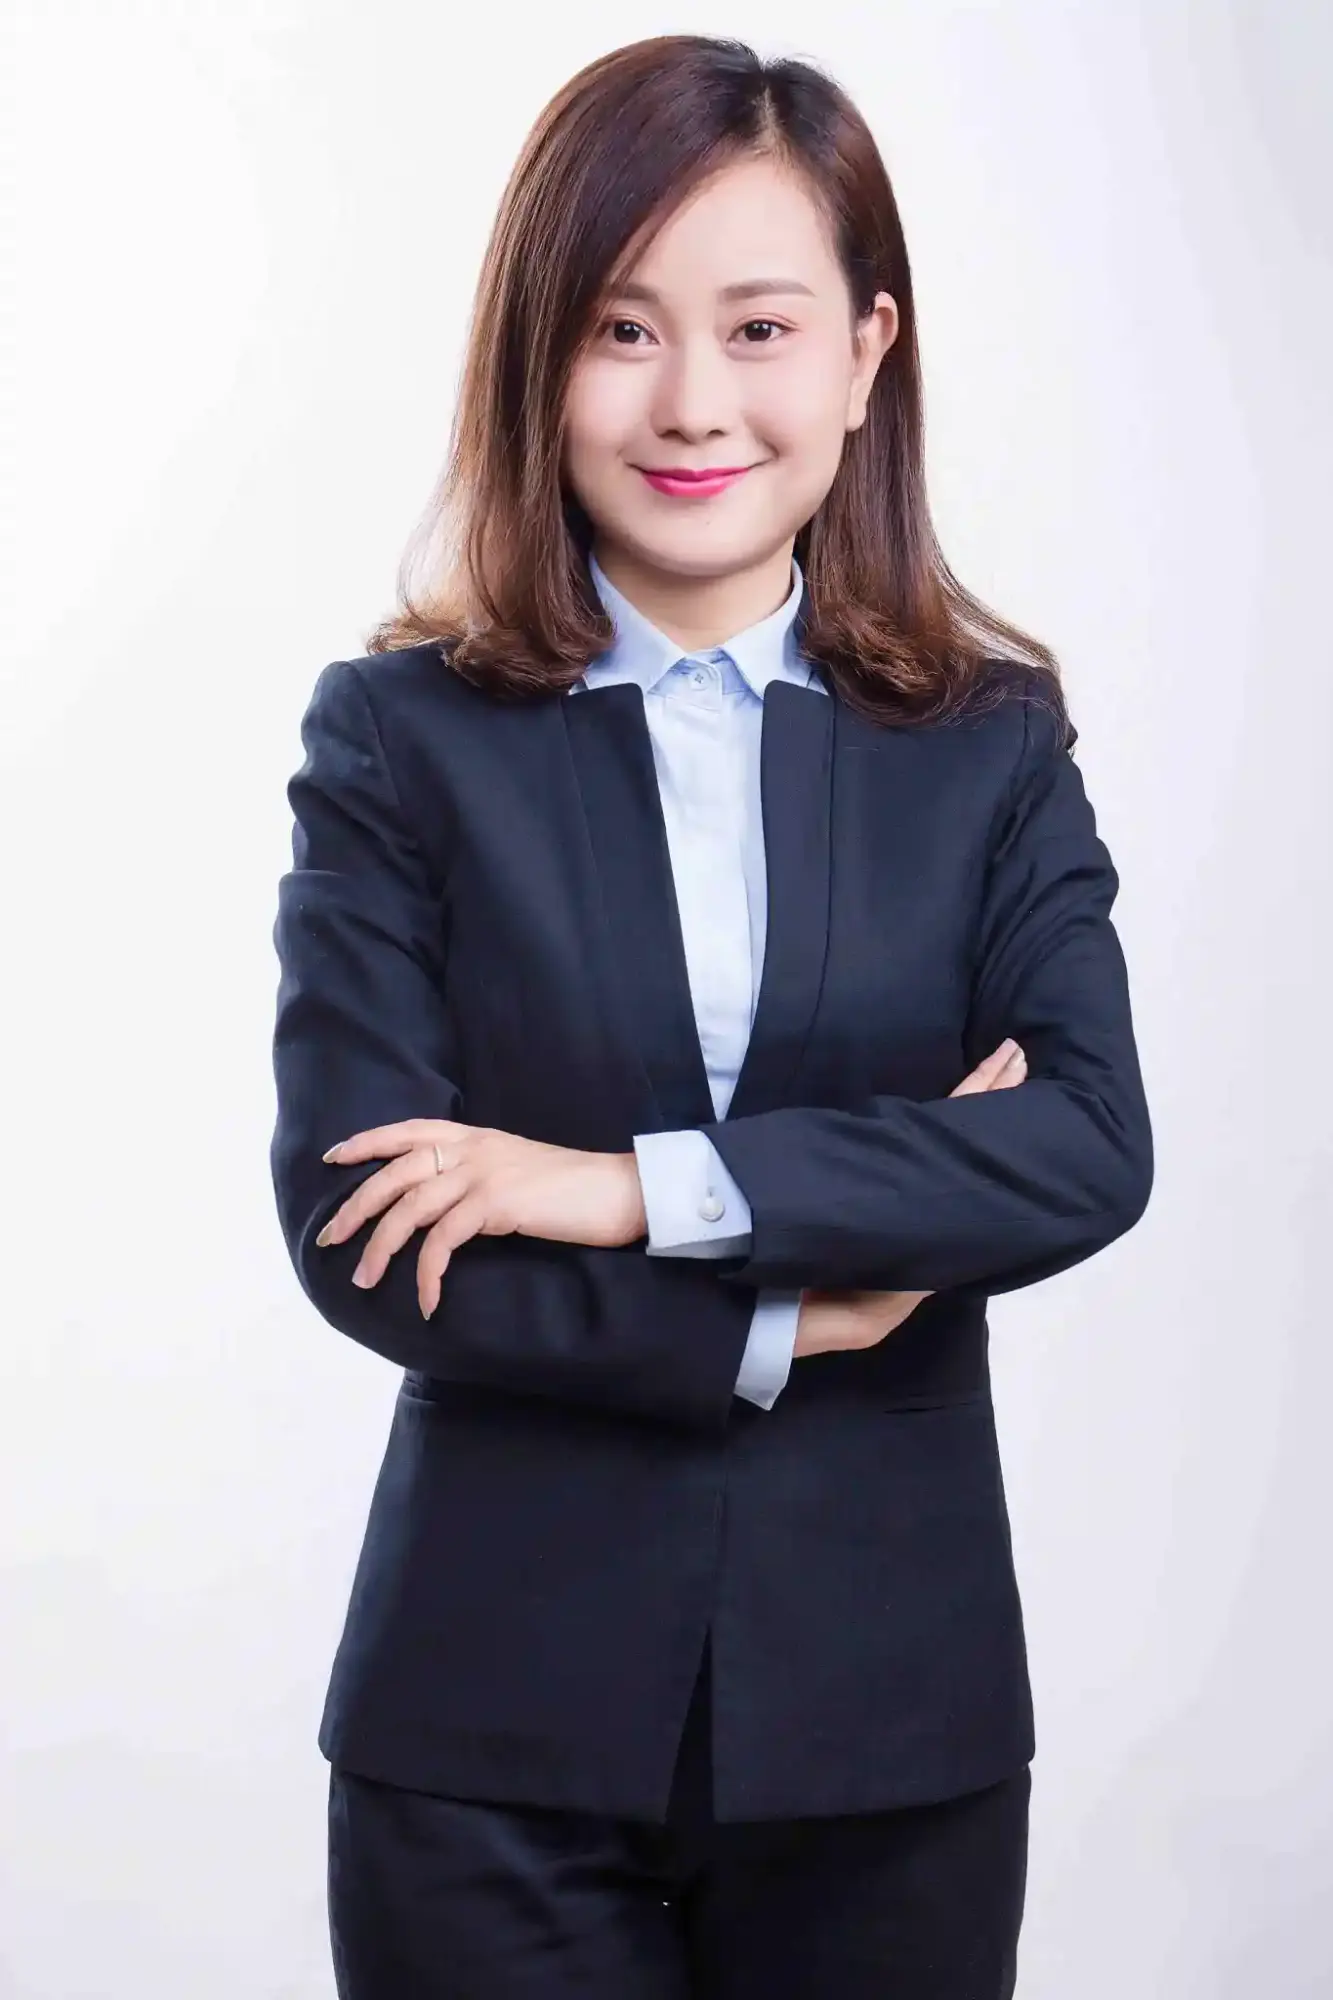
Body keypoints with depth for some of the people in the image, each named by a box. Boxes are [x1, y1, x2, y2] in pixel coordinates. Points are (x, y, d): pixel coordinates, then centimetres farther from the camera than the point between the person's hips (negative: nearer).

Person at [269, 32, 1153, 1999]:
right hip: (500, 1724, -1)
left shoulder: (993, 743, 3)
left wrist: (636, 1188, -17)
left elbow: (1095, 1147, -10)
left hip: (893, 1708, 2)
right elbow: (351, 1223, -9)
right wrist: (789, 1318, -11)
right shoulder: (402, 736, -2)